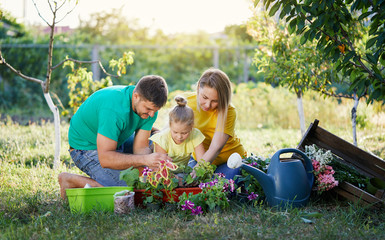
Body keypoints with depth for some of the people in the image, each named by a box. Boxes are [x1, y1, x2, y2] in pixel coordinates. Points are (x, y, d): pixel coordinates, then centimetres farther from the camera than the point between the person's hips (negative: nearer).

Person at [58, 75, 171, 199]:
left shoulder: (150, 106, -15)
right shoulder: (113, 109, -38)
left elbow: (141, 147, -13)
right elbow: (105, 158, -39)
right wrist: (145, 159, -45)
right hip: (87, 147, -8)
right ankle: (71, 180, -7)